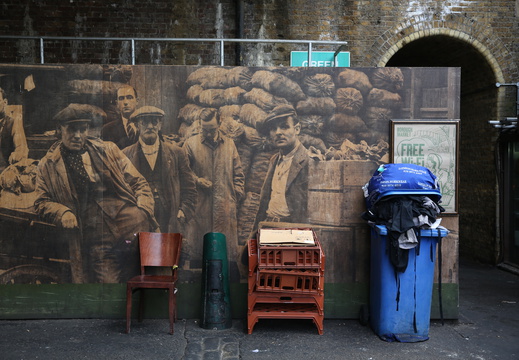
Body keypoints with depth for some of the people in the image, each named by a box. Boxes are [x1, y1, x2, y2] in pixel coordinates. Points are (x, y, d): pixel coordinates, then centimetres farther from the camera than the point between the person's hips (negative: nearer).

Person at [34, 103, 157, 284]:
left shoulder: (108, 150, 12)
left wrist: (144, 213, -5)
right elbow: (42, 202, 15)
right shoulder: (47, 166, 12)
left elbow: (139, 183, 11)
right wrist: (62, 213, -7)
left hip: (133, 228, 1)